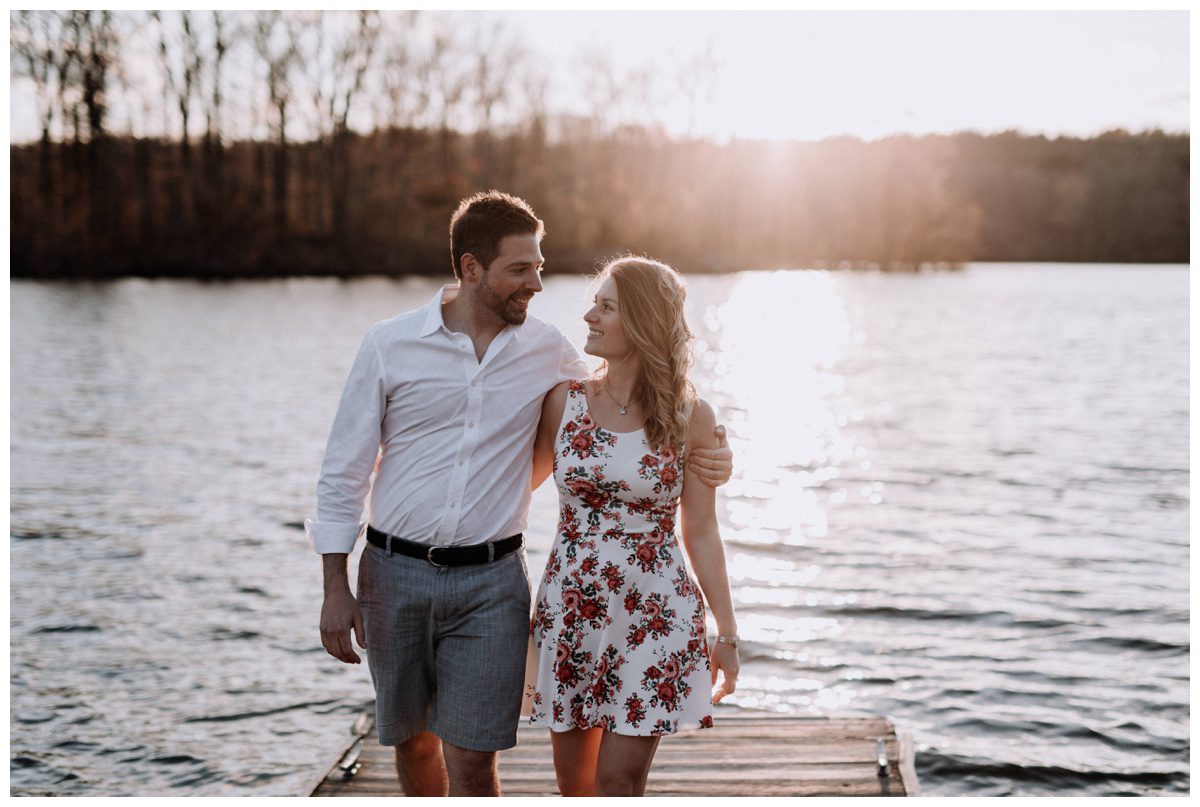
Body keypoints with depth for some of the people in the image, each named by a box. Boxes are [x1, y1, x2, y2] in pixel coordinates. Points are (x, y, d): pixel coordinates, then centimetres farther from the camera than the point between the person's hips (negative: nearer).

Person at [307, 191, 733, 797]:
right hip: (394, 572, 1)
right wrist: (335, 588, -4)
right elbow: (344, 471, 0)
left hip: (490, 581, -1)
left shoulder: (546, 351, 0)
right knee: (411, 738, 17)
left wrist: (705, 455, -2)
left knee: (473, 763, -6)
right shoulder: (390, 345, -4)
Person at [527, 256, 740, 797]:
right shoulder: (565, 401, -1)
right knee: (573, 782, 12)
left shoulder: (689, 416, -6)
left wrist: (727, 632, 1)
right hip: (570, 611, 3)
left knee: (618, 783, -1)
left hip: (654, 616, -2)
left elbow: (701, 532, -1)